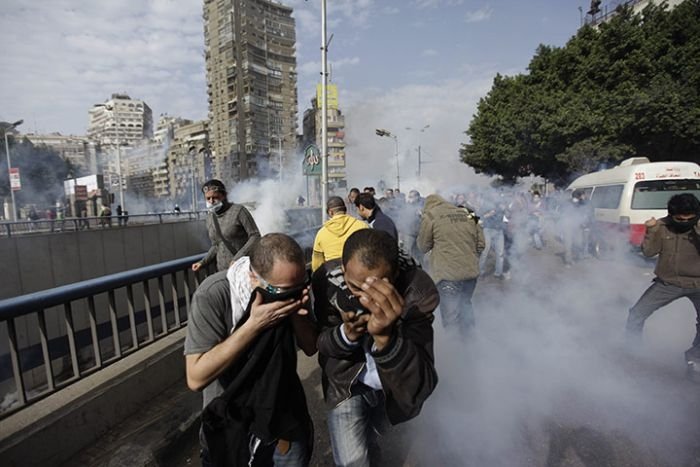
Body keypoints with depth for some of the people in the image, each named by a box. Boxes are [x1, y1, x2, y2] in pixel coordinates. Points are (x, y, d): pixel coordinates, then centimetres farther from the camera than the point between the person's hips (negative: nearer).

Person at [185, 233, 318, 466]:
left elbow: (311, 347, -8)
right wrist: (254, 325, -36)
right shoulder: (213, 295, -27)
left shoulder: (291, 285, -13)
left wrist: (296, 313, -27)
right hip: (231, 425, -3)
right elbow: (196, 378, -28)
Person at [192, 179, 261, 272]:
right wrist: (203, 262, 5)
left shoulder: (238, 210, -10)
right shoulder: (210, 219, 10)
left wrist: (238, 258, -20)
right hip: (222, 270, 5)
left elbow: (255, 236, -12)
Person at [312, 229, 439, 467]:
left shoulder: (419, 291, -34)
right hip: (347, 380, 0)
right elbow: (321, 344, -14)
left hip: (393, 385, 1)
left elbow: (419, 388, -37)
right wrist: (345, 334, -37)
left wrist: (384, 337, -56)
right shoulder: (328, 281, -29)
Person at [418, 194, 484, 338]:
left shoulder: (430, 215, -3)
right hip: (471, 271, 6)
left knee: (451, 315, 2)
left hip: (448, 273, -6)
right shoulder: (468, 214, 12)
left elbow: (423, 246, 4)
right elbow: (481, 244, 12)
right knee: (466, 306, 24)